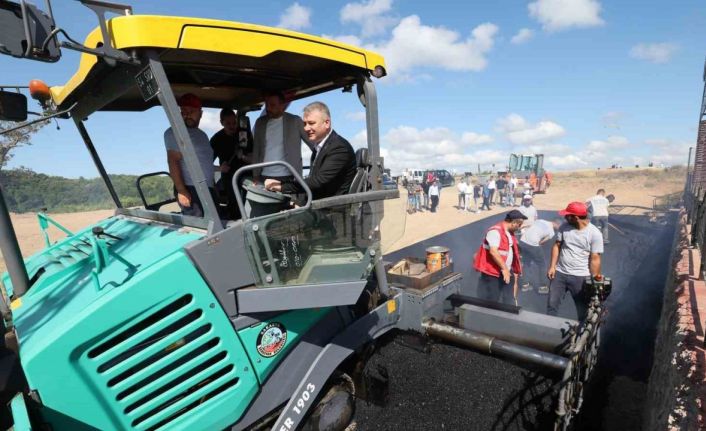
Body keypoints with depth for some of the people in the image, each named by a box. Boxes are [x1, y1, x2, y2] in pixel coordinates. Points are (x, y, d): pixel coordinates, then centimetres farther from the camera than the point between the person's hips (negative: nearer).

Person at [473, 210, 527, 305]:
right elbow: (493, 251, -28)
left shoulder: (510, 233, 13)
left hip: (506, 273, 9)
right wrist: (504, 268, -24)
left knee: (509, 302, 14)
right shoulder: (495, 231, -18)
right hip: (492, 274, -9)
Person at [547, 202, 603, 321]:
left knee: (583, 310, 11)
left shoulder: (594, 233, -14)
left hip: (580, 277, -3)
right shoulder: (564, 227, -3)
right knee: (552, 305, 13)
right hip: (559, 273, 4)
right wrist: (552, 266, 0)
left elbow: (595, 259, -13)